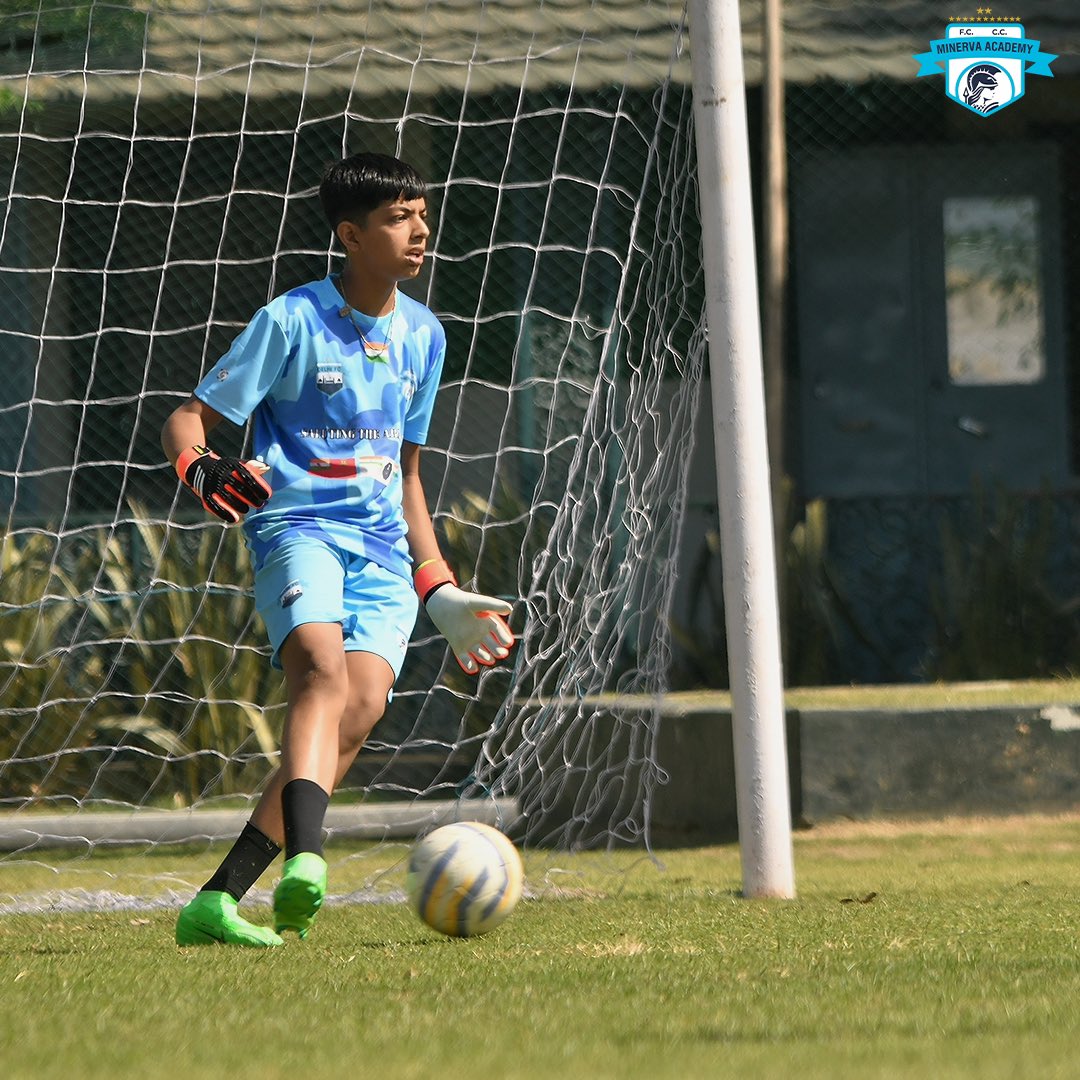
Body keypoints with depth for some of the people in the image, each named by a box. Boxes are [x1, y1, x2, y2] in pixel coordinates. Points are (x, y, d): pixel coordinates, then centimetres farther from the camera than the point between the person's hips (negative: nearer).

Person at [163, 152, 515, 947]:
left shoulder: (423, 335, 16)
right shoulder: (292, 321, -1)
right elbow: (187, 420, 0)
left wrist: (441, 593, 24)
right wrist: (202, 468, -24)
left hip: (384, 552, 5)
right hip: (299, 526, -5)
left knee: (362, 705, -19)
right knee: (323, 667, -33)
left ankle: (220, 898, -18)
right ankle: (304, 862, -53)